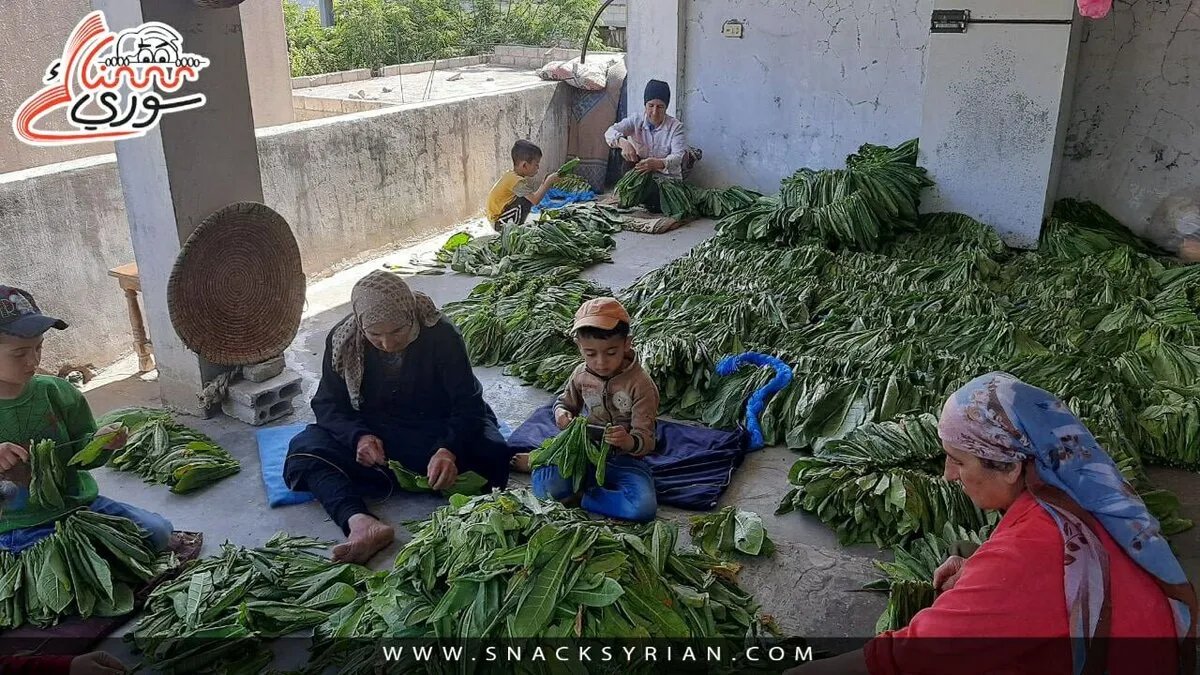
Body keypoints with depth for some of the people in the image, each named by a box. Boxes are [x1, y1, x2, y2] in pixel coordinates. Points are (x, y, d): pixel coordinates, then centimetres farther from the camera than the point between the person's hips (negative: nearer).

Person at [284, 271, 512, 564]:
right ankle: (360, 523, -47)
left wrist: (449, 450, -39)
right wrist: (358, 436, -27)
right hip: (371, 433, 2)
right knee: (304, 449, -27)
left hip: (436, 434, -1)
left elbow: (468, 403, -19)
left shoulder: (442, 336, -18)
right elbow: (328, 403, -5)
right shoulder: (342, 340, -10)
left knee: (492, 455, -31)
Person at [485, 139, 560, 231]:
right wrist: (548, 182, -20)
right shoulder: (516, 181, -24)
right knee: (527, 201, -21)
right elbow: (535, 200, -30)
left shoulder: (512, 176, 6)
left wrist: (545, 183, 1)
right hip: (499, 223, -10)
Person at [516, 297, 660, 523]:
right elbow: (565, 403, 16)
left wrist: (629, 442, -41)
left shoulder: (641, 385, -17)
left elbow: (646, 441, -17)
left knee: (644, 508, -31)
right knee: (545, 485, -26)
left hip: (625, 459, -2)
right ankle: (539, 461, 9)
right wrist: (562, 415, -10)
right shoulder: (581, 375, -3)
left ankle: (580, 497, -11)